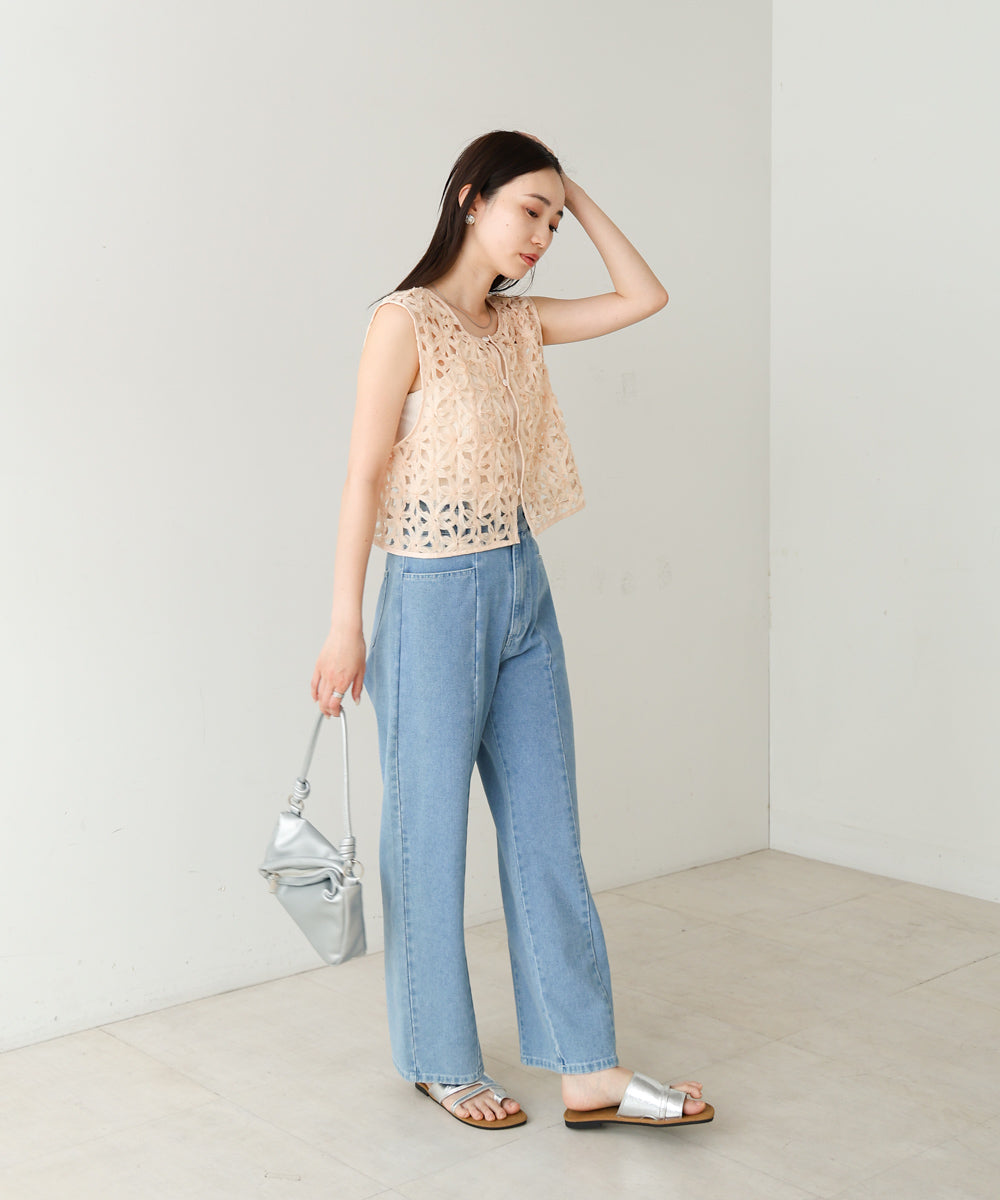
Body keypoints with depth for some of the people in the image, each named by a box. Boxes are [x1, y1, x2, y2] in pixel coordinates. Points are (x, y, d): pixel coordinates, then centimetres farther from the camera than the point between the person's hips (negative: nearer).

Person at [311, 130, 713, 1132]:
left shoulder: (520, 323, 10)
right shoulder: (405, 321, -10)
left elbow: (645, 297, 16)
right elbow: (364, 475, -12)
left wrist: (580, 198, 10)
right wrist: (345, 625, -14)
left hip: (524, 594, 7)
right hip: (437, 598, -7)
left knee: (546, 831, 8)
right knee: (431, 834, 7)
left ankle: (588, 1071, 16)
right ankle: (441, 1062, 24)